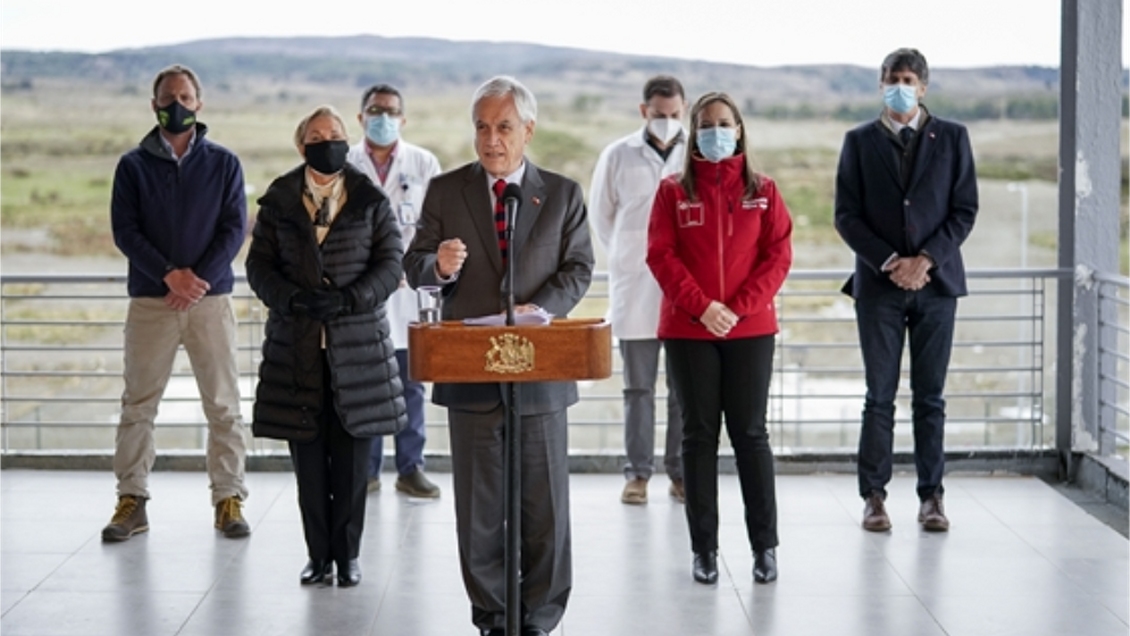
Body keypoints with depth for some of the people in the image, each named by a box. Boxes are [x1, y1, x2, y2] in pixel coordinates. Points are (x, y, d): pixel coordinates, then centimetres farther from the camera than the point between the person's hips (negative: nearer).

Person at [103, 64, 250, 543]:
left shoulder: (223, 163, 7)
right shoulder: (133, 165, 7)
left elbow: (234, 229, 0)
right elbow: (125, 230, -1)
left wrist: (198, 279, -12)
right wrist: (170, 274, -14)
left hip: (210, 298, 0)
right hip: (150, 300, 0)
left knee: (223, 404, 0)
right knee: (138, 403, 1)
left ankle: (229, 499, 6)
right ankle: (132, 500, 7)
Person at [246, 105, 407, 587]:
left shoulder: (370, 202, 4)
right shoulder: (278, 202, 6)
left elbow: (391, 265, 0)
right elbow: (259, 265, 4)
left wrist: (348, 299, -15)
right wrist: (293, 298, -14)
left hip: (356, 345, -1)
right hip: (295, 345, 1)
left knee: (352, 457, 2)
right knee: (307, 455, 3)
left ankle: (347, 554, 13)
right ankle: (318, 555, 14)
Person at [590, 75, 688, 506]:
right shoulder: (618, 155, 3)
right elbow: (600, 213, 15)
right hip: (635, 290, 1)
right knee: (638, 387, 5)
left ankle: (682, 472, 12)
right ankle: (637, 473, 11)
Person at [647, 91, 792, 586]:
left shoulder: (762, 191, 6)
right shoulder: (674, 191, 4)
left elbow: (779, 256, -1)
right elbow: (661, 255, -4)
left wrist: (739, 307, -12)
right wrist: (701, 306, -15)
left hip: (750, 329, 0)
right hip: (688, 330, 0)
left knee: (750, 434, 3)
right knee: (699, 434, 4)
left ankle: (765, 545, 10)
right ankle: (704, 548, 10)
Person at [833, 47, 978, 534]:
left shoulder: (952, 138, 6)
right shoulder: (859, 142, 6)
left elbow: (964, 210, 2)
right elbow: (846, 215, 1)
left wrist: (925, 260, -10)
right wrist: (888, 262, -10)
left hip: (935, 281, 0)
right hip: (879, 283, 0)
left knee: (930, 397, 4)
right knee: (880, 397, 1)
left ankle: (931, 497, 9)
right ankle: (874, 496, 6)